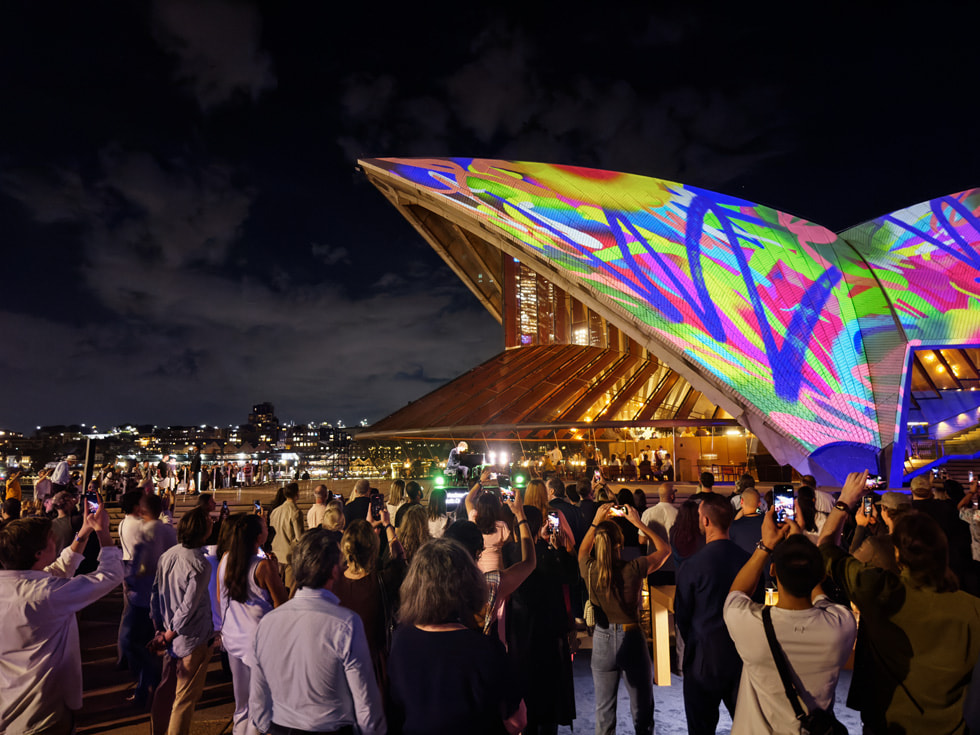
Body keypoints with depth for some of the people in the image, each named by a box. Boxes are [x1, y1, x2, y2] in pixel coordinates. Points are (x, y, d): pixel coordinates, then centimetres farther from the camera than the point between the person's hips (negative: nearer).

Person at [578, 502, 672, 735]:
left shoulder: (589, 571, -14)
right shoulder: (633, 569, -21)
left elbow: (582, 551, 11)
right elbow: (664, 549, -5)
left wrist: (596, 522, 7)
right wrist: (639, 523, -4)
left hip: (602, 640, 2)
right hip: (631, 637, -2)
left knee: (603, 709, 19)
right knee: (642, 709, 19)